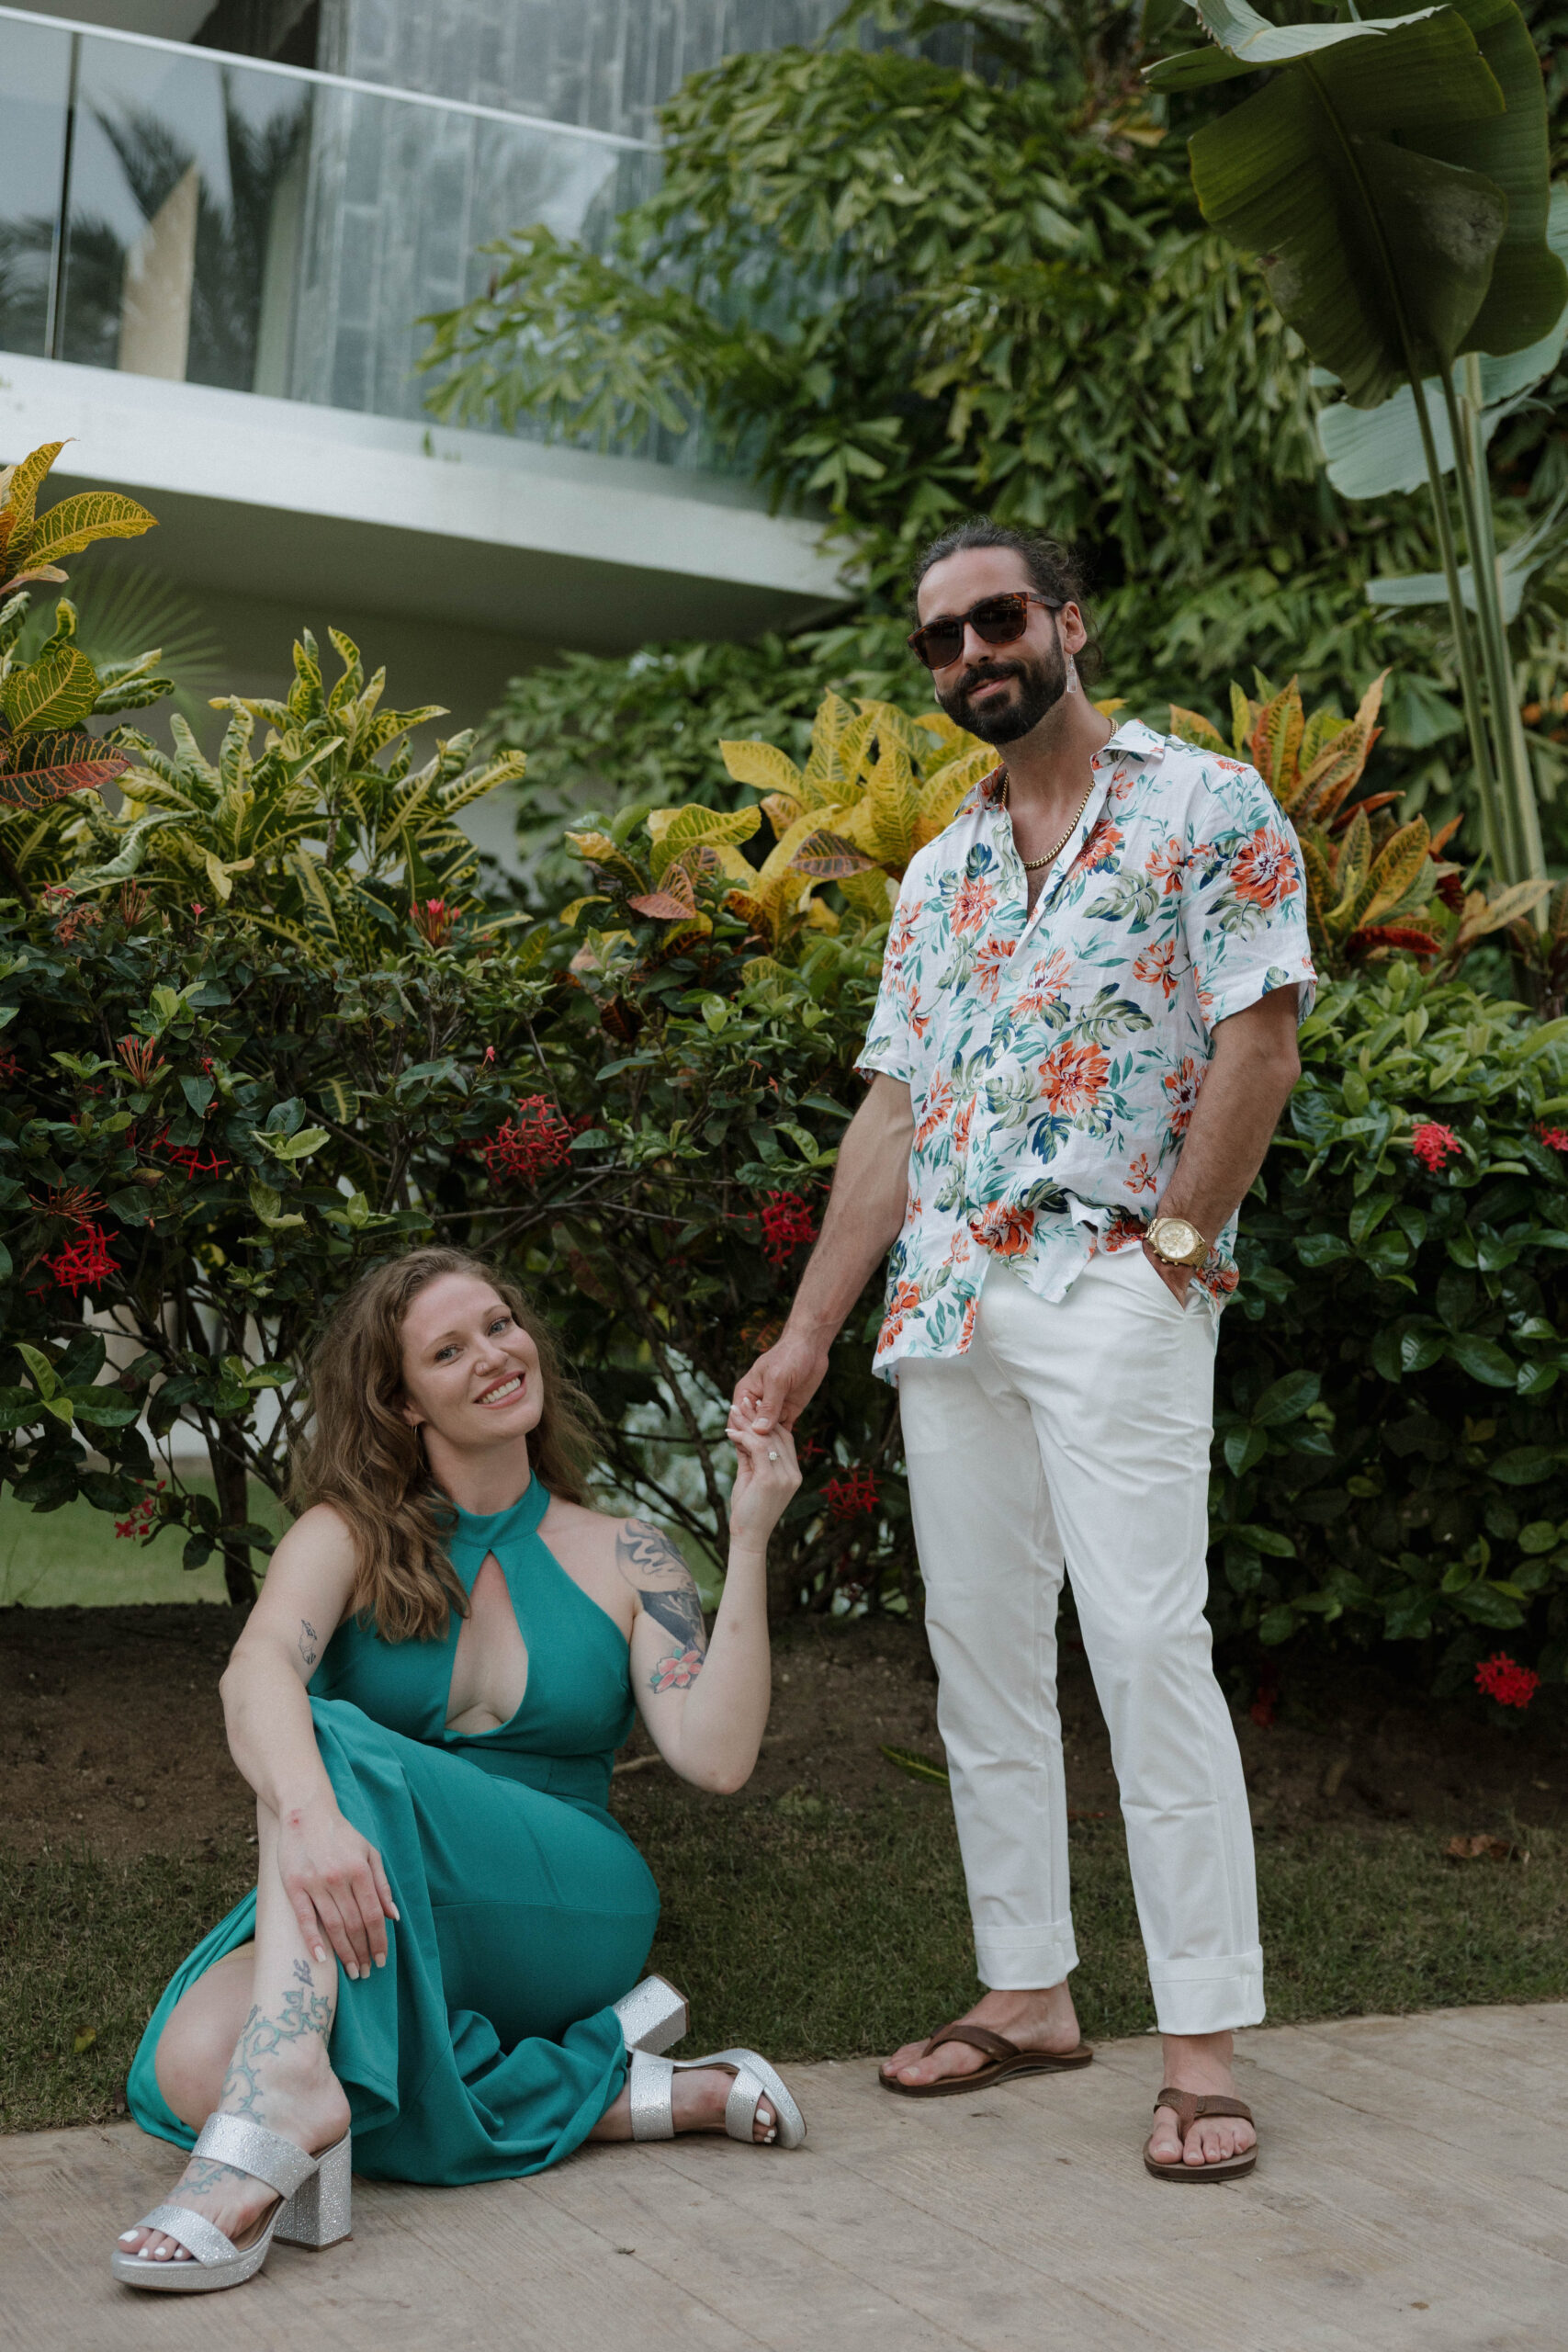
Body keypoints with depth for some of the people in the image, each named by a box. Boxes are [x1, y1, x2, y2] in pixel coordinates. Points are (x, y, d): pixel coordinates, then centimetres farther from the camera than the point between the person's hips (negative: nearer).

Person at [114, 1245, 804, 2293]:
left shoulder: (623, 1558, 6)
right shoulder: (349, 1536, 3)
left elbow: (717, 1757, -7)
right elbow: (256, 1670, -19)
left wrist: (750, 1545, -13)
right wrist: (309, 1817, -40)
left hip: (570, 1916, -2)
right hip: (371, 1922, 3)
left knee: (332, 1739, -26)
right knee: (193, 2067, -29)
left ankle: (285, 2089, -41)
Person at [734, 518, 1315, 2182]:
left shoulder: (1203, 806, 2)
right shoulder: (937, 875, 19)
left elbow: (1260, 1042, -6)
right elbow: (891, 1113, 16)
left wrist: (1173, 1241, -13)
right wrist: (806, 1331, 11)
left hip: (1113, 1285, -6)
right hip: (948, 1299, 7)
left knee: (1145, 1641, -11)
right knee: (980, 1652, 8)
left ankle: (1204, 2043, -3)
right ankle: (1028, 1989, 19)